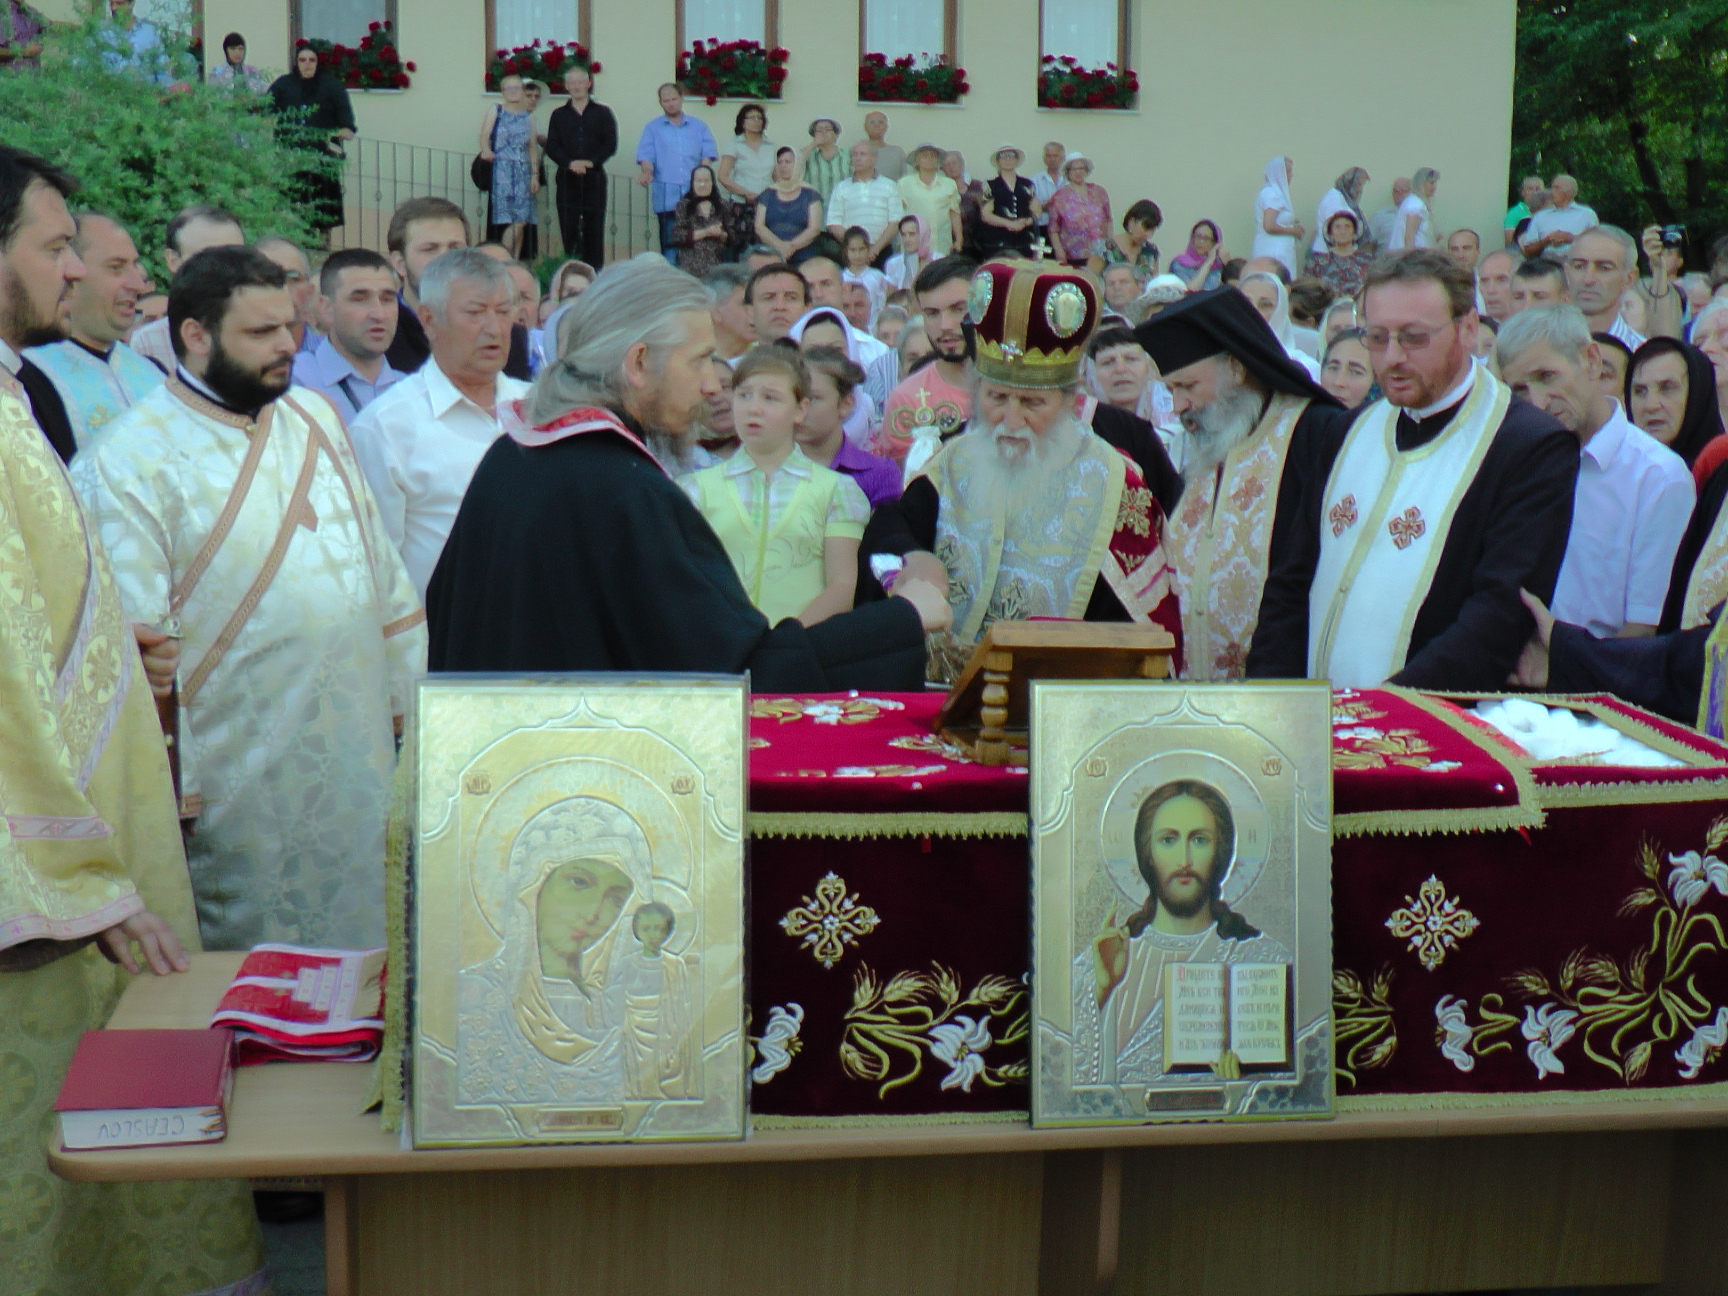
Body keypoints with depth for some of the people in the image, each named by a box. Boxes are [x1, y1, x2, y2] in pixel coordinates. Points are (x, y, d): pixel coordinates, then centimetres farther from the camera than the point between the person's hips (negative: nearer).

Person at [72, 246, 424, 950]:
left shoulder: (317, 418, 11)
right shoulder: (128, 463, -10)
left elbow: (382, 565, 16)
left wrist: (408, 688, 12)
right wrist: (169, 788, -14)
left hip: (360, 758, 6)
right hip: (241, 792, -6)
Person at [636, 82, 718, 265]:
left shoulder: (699, 126, 16)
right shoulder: (653, 128, 14)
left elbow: (708, 154, 8)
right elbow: (645, 155, 4)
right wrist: (647, 172, -18)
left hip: (694, 195, 1)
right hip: (666, 195, -1)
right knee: (669, 240, -4)